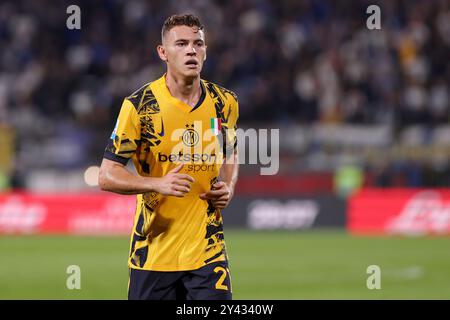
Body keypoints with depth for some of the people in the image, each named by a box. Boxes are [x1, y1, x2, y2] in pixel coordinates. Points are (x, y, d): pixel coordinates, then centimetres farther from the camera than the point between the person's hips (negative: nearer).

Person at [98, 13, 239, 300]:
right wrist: (158, 183, -24)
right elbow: (107, 176, -8)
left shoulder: (224, 103, 4)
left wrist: (228, 188, 2)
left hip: (208, 250, 2)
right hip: (152, 252, -2)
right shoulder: (139, 105, -8)